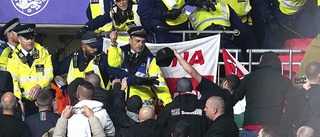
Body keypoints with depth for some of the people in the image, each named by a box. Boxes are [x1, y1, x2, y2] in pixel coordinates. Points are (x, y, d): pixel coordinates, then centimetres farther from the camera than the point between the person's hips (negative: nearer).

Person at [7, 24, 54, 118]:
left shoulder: (43, 53, 5)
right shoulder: (14, 57, 0)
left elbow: (49, 74, -2)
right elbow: (13, 81, -9)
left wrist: (38, 86, -21)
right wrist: (17, 98, -24)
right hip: (24, 101, -1)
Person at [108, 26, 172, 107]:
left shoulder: (150, 59, 3)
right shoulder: (122, 52, 5)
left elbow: (158, 82, -3)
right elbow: (113, 63, -14)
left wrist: (168, 102, -15)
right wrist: (113, 44, -27)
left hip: (144, 101, -1)